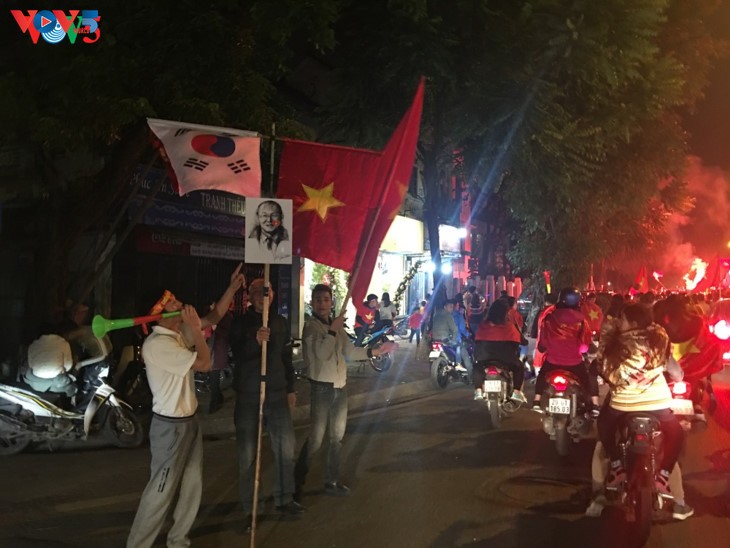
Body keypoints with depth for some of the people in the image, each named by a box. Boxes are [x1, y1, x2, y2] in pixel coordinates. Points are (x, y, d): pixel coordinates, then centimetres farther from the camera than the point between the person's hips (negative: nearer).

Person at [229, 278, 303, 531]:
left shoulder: (281, 322, 10)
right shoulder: (240, 323, -3)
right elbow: (237, 355, -15)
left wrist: (290, 388, 15)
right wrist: (255, 341, -33)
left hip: (277, 393, 4)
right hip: (248, 395, -3)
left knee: (286, 447, 4)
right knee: (248, 453, 1)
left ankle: (284, 499, 18)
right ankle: (249, 508, 10)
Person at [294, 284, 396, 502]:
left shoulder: (336, 326, 10)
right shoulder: (311, 327, -11)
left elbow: (350, 352, 16)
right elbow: (322, 353, -25)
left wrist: (377, 351, 12)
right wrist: (333, 330, -23)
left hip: (340, 387, 7)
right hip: (322, 388, -7)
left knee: (337, 438, 14)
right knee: (315, 440, -7)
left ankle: (332, 481, 26)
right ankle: (297, 483, 4)